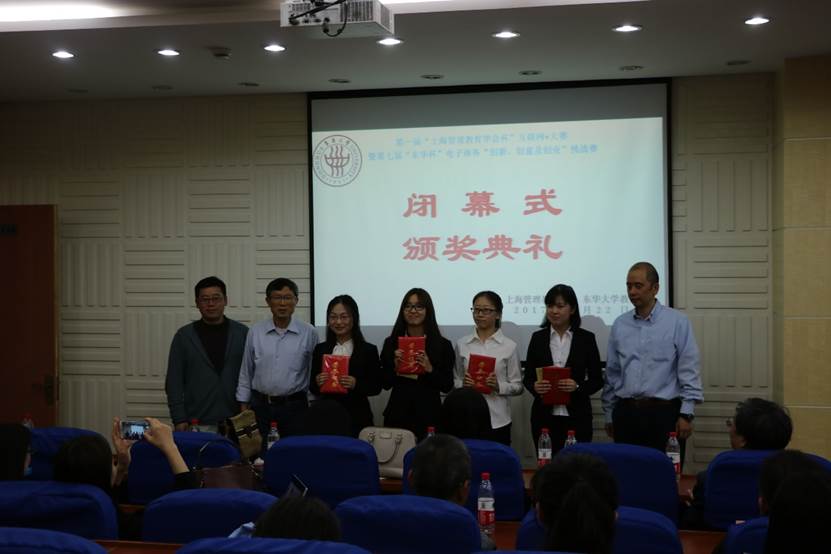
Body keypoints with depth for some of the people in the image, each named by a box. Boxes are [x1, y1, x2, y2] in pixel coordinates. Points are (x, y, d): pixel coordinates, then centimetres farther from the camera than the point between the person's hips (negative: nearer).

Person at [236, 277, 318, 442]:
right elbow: (246, 373, 10)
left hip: (294, 406, -1)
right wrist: (243, 406, 8)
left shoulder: (309, 333, -2)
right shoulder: (255, 332, 4)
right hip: (260, 405, 2)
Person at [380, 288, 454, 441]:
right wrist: (395, 366, -11)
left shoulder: (443, 345, 1)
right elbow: (385, 384, 6)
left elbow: (447, 386, 0)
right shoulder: (391, 343, 5)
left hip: (429, 416, -1)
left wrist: (430, 369, -15)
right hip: (397, 414, 1)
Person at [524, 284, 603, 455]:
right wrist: (535, 386, -13)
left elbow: (597, 380, 3)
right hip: (544, 416, 1)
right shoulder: (538, 338, 6)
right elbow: (527, 377, 9)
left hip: (577, 416, -1)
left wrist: (578, 387, -15)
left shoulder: (586, 338, 2)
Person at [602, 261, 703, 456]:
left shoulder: (677, 322, -3)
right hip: (626, 413, 3)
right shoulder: (620, 324, 8)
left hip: (664, 412, -3)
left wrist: (686, 414, -10)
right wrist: (609, 414, 13)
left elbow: (689, 372, -5)